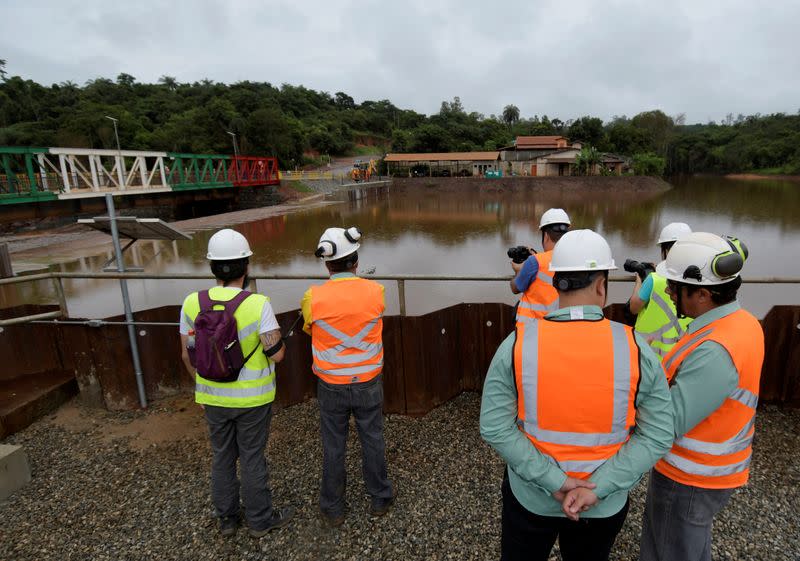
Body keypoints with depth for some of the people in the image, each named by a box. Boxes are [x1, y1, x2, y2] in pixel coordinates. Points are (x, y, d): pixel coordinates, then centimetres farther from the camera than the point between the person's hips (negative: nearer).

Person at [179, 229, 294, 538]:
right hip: (252, 398, -3)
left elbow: (188, 354, 0)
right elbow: (277, 354, -21)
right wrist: (275, 335, 1)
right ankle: (260, 519, 30)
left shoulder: (192, 303, -10)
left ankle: (226, 518, 37)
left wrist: (202, 385, 15)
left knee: (222, 457, 21)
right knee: (252, 458, 12)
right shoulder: (258, 304, -23)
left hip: (213, 397, 4)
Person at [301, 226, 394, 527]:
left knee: (333, 448, 15)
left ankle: (332, 508, 32)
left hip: (332, 386, 0)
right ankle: (380, 499, 35)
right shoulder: (375, 292, -13)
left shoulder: (313, 298, -16)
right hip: (369, 384, 1)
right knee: (373, 441, 18)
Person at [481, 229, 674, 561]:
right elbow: (658, 435, -12)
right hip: (604, 505, 1)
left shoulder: (517, 344, -18)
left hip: (529, 495, 0)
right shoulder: (635, 348, -15)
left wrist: (552, 482, -15)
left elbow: (495, 428, -18)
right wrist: (598, 488, -14)